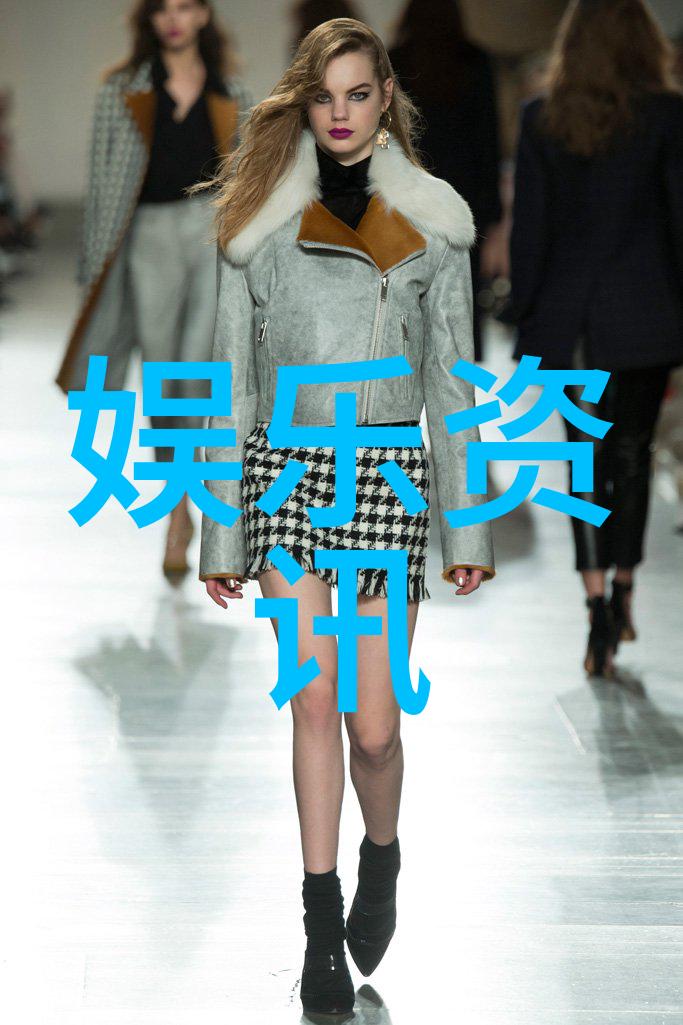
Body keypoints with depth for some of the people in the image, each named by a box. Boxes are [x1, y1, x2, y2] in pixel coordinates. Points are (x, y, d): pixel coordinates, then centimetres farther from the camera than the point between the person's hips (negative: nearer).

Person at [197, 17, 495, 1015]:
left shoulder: (431, 223, 3)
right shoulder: (259, 220, 3)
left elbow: (451, 381, 6)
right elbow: (233, 381, 6)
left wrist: (469, 527, 4)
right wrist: (220, 534, 5)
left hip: (387, 474, 0)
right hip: (284, 469, 1)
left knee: (372, 719, -2)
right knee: (313, 699, -2)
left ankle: (381, 857, 30)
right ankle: (323, 924, 10)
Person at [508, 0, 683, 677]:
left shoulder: (541, 118, 1)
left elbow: (529, 227, 2)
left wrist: (526, 318, 8)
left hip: (568, 317, 1)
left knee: (587, 458, 7)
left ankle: (598, 606, -4)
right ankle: (621, 593, 15)